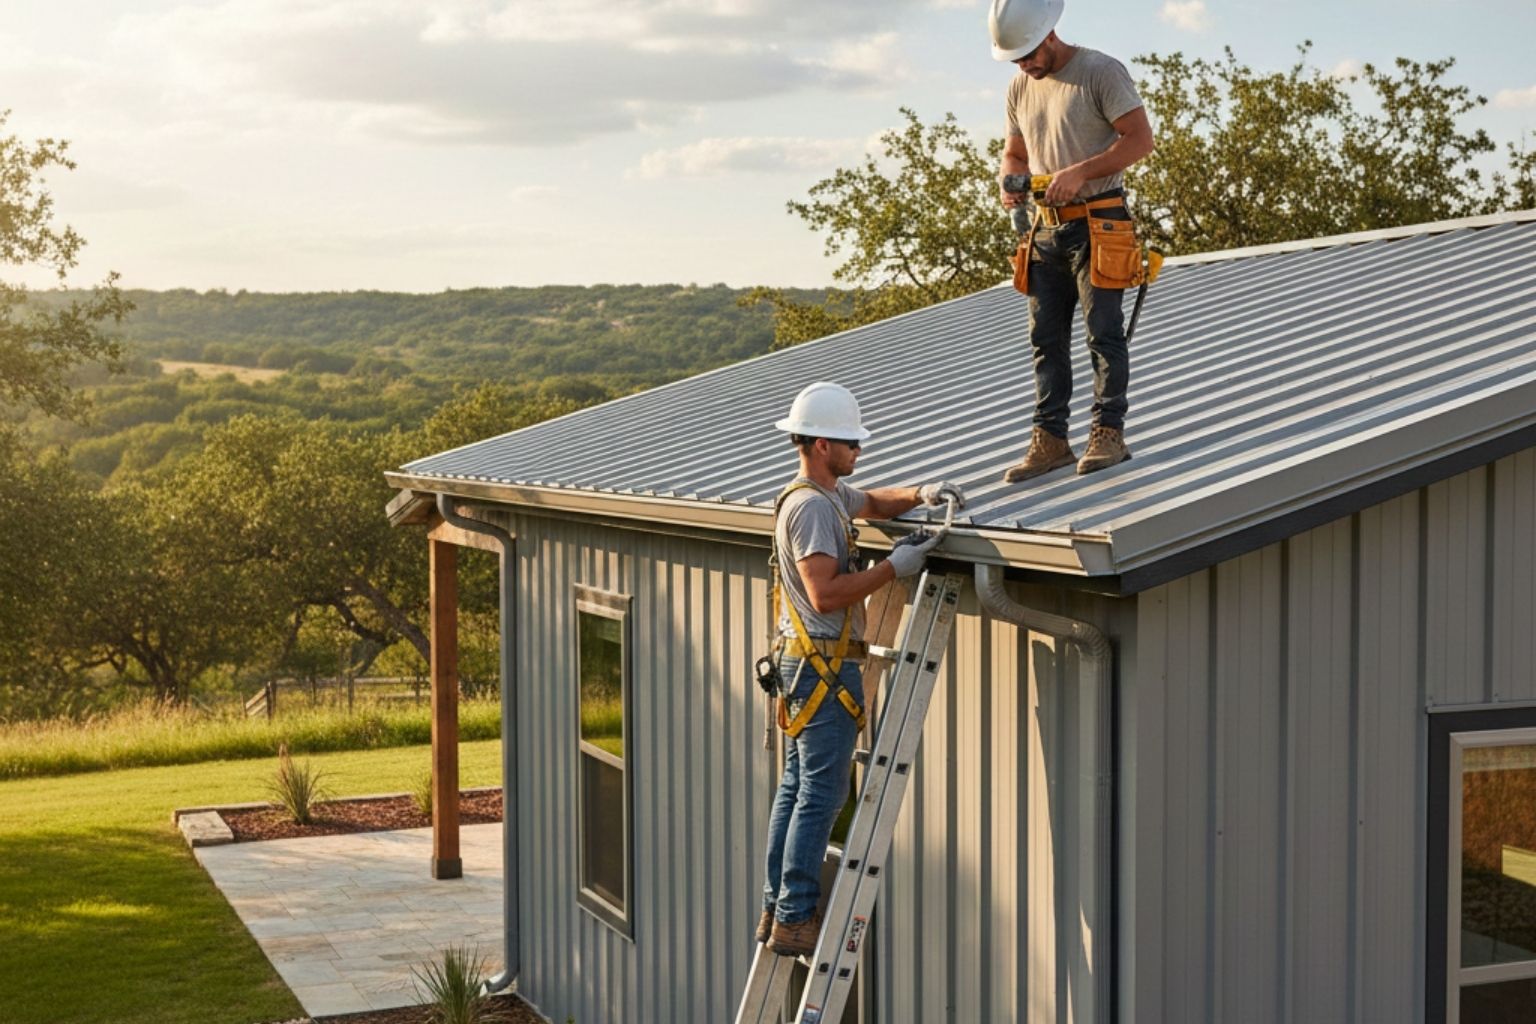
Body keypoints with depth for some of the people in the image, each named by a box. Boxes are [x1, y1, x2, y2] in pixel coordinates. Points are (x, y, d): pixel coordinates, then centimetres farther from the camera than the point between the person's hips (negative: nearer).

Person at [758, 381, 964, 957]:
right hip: (824, 666, -11)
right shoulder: (812, 506, -17)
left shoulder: (830, 495, 15)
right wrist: (894, 567, -21)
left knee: (795, 790, 13)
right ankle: (795, 919, -5)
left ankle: (776, 910, 18)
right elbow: (825, 593, -25)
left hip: (803, 665, 11)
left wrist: (922, 494, 15)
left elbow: (875, 504, 34)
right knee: (821, 796, -8)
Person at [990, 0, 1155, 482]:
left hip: (1097, 223, -7)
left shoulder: (1101, 71, -8)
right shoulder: (1020, 88, 13)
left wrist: (1079, 172, -23)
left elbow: (1139, 139, -14)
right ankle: (1050, 440, 8)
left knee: (1103, 330, -5)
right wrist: (1009, 182, -2)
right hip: (1047, 228, 7)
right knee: (1046, 338, 5)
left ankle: (1108, 432, 1)